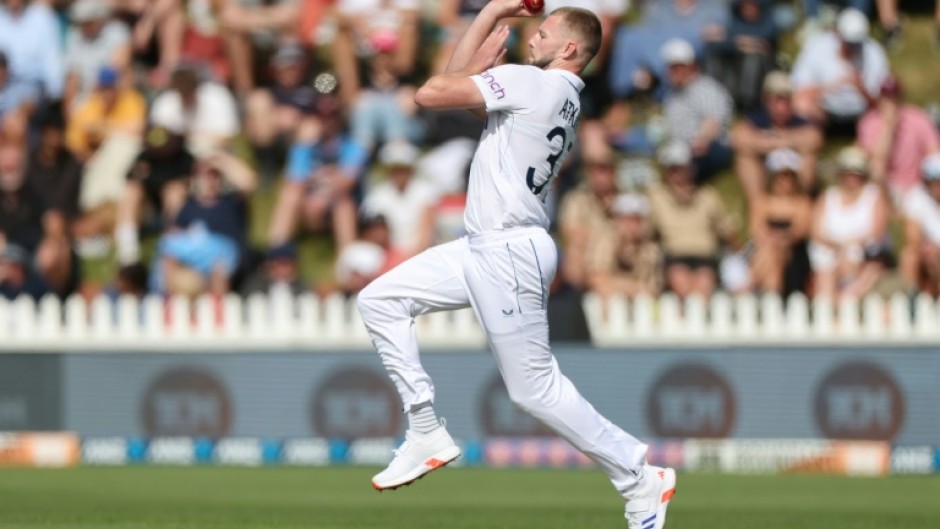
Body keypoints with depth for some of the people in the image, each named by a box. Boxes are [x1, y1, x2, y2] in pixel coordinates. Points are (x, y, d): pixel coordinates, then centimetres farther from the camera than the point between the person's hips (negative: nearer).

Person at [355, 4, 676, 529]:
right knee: (381, 300, 10)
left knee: (535, 387, -5)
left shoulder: (532, 82, -15)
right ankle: (427, 433, 10)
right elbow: (457, 85, 18)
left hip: (509, 255, -10)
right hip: (485, 248, 10)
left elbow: (431, 93, -15)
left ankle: (641, 480, 5)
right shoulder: (564, 98, 13)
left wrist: (481, 64, 2)